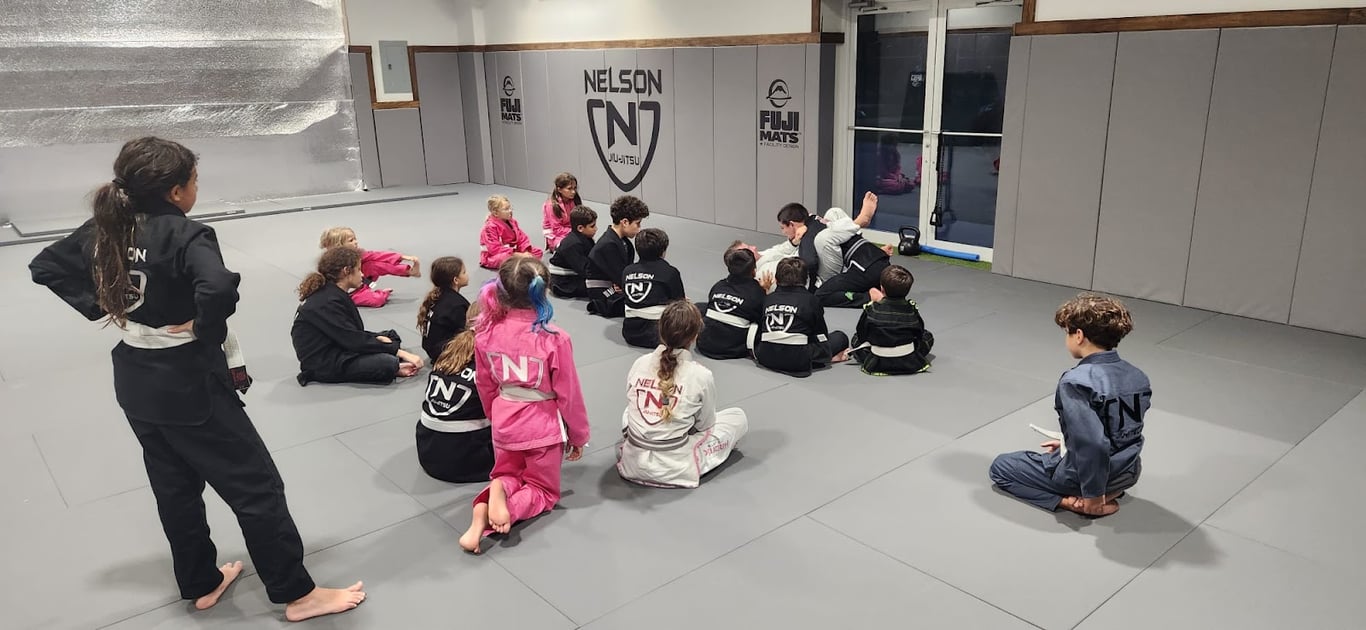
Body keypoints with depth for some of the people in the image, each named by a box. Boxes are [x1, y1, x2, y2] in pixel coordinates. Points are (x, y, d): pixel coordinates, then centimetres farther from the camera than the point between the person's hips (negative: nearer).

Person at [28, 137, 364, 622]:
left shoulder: (104, 230, 2)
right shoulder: (186, 236, -22)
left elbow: (45, 266, 13)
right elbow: (219, 288, -40)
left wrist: (100, 308, 5)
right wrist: (205, 330, -20)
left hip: (134, 382, 8)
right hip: (189, 384, -8)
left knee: (174, 485, 22)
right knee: (256, 486, 2)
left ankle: (201, 583, 39)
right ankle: (297, 594, 12)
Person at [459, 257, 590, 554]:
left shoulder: (487, 332, -11)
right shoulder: (554, 339, -23)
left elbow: (485, 386, 3)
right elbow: (569, 394, -13)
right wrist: (578, 436, 3)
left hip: (504, 423, 3)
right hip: (543, 425, -3)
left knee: (507, 475, 28)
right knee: (544, 491, 19)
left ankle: (485, 507, -7)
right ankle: (504, 500, -15)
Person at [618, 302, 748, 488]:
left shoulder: (639, 364, -5)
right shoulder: (701, 375, -14)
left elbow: (633, 406, 8)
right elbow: (704, 424, 0)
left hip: (632, 464, 3)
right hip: (674, 469, -3)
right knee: (738, 417, 14)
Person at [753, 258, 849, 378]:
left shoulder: (768, 299, 14)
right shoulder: (810, 300, 3)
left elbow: (760, 331, 19)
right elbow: (821, 335, 9)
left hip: (766, 359, 1)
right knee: (840, 337, 17)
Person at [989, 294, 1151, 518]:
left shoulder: (1076, 382, -27)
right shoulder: (1137, 377, -3)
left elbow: (1092, 444, -32)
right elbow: (1119, 431, 9)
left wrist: (1092, 494, -19)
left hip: (1086, 474, -8)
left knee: (1000, 467, 10)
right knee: (1053, 454, 36)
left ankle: (1074, 502, -5)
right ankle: (1108, 491, 13)